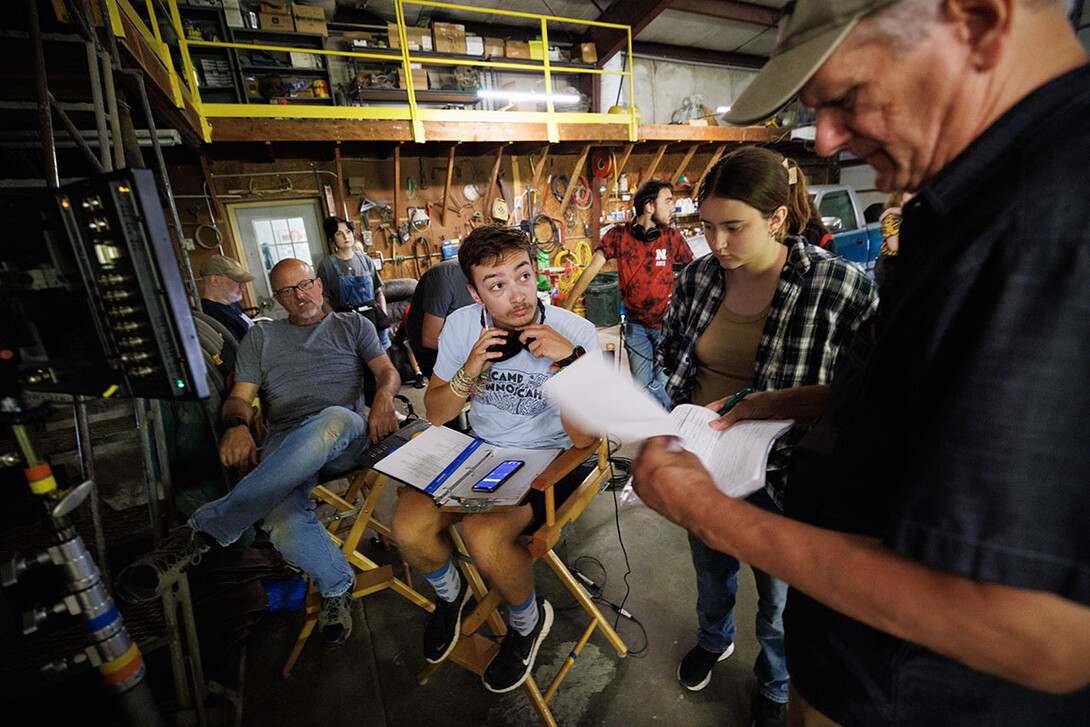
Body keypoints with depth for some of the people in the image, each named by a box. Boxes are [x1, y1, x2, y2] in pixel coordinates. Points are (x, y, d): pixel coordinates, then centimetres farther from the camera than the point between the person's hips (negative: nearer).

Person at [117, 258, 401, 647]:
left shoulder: (353, 325, 22)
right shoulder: (260, 338, 25)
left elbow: (388, 371, 12)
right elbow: (239, 397, 16)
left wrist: (383, 399, -13)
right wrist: (236, 426, -9)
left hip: (346, 437, 0)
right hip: (284, 444, 1)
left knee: (332, 419, -42)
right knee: (284, 526, -34)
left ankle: (202, 531, -33)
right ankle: (337, 586, -6)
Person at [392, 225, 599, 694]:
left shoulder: (574, 332, -18)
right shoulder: (462, 325, -6)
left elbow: (582, 438, -20)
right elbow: (435, 414, 1)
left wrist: (571, 359, -34)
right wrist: (469, 373, -20)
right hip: (481, 449, 4)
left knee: (483, 533, -27)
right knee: (408, 525, -15)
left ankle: (528, 620, 9)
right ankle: (450, 593, 22)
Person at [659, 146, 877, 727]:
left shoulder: (843, 286, -19)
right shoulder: (696, 278, -6)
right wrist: (695, 412, -7)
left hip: (779, 478, -3)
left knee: (779, 600, 22)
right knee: (710, 568, 29)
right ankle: (714, 640, 63)